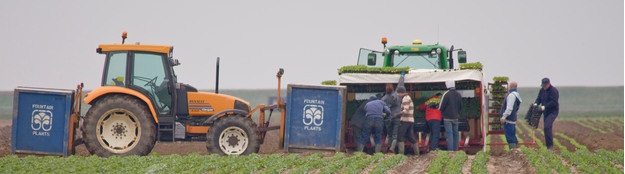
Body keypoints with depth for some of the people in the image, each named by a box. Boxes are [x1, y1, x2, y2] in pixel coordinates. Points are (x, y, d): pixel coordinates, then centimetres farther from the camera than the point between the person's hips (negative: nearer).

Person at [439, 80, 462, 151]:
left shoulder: (446, 94, -15)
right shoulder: (458, 94, 4)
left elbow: (441, 107, -13)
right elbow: (461, 106, 12)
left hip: (447, 118, -5)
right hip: (456, 117, 5)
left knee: (449, 134, -6)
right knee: (455, 133, 12)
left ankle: (450, 150, -9)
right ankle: (455, 149, 15)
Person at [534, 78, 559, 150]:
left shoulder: (554, 90, -15)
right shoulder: (542, 90, 10)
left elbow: (554, 102, -21)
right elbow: (539, 98, 12)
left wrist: (545, 106, -27)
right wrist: (536, 103, -10)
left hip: (553, 111, -8)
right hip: (546, 112, 8)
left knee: (547, 126, -20)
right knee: (547, 128, 10)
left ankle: (550, 145, -17)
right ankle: (548, 145, 16)